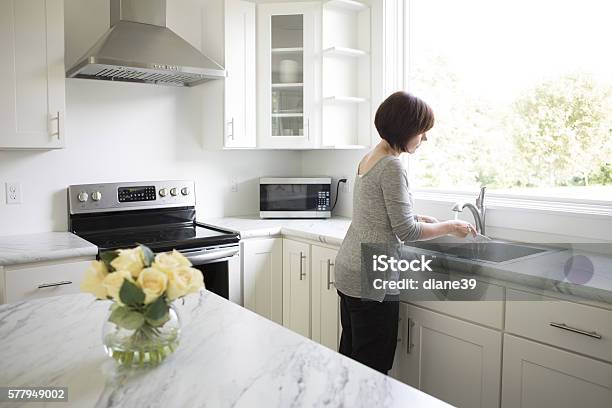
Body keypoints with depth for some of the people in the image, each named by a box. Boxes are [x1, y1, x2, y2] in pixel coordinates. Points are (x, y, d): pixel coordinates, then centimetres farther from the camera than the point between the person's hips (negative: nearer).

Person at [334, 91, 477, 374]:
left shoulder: (369, 159, 11)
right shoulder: (392, 166, -17)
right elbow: (406, 232, -16)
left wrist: (415, 218, 11)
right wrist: (450, 228, -3)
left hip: (348, 271, 10)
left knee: (351, 358, 19)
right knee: (373, 368, 2)